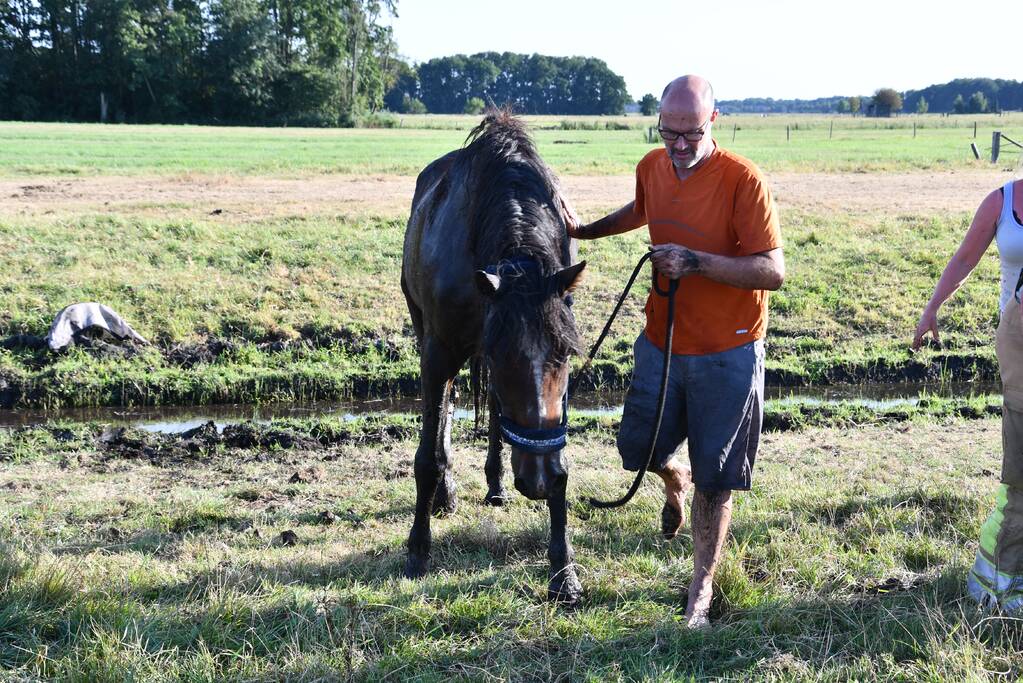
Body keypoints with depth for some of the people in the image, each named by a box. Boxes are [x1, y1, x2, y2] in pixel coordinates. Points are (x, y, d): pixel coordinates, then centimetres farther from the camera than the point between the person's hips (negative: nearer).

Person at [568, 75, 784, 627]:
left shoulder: (744, 181, -20)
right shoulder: (652, 167, 0)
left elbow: (773, 270, -23)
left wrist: (696, 261, -31)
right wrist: (585, 231, 24)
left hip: (727, 354, -5)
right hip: (661, 342, 5)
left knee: (714, 479, 4)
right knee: (638, 447, 15)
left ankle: (701, 590, 21)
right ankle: (675, 482, 52)